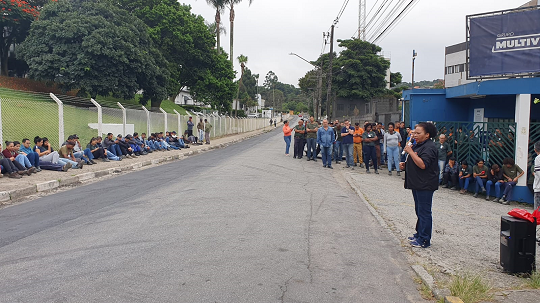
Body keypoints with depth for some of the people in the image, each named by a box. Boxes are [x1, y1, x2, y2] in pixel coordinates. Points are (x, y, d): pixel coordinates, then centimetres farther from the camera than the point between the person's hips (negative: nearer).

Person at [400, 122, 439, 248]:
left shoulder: (429, 147, -17)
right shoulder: (418, 145, 15)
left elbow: (422, 164, -28)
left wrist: (410, 152, -25)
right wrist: (405, 164, 9)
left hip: (425, 185, -11)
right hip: (417, 184, 11)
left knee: (424, 212, -5)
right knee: (419, 210, 18)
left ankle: (424, 240, 2)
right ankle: (419, 234, 30)